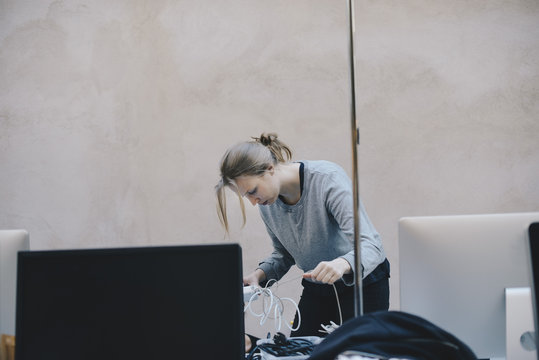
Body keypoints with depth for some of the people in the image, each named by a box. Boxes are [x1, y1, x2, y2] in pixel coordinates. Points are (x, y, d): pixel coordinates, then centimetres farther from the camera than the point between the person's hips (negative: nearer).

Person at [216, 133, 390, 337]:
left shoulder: (328, 178, -24)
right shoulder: (266, 202, -5)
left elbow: (370, 244, -30)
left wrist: (342, 264, -51)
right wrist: (260, 274, -10)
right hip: (315, 288, 5)